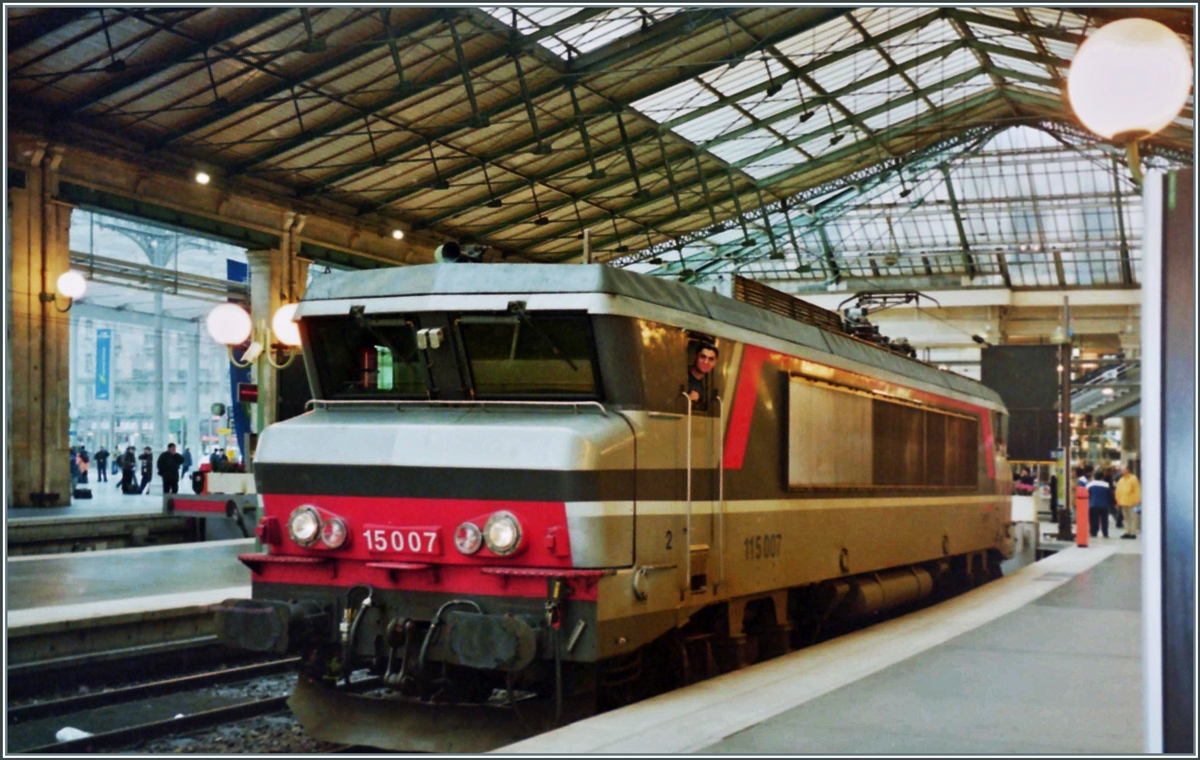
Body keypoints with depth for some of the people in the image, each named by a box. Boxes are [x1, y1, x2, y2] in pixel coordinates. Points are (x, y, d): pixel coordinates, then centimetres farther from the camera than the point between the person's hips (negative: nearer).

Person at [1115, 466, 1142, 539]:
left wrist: (1137, 501, -13)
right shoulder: (1121, 480, 14)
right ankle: (1127, 532, 16)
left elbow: (1137, 490, -9)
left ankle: (1133, 532, -3)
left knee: (1133, 517, -5)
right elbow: (1118, 491, 18)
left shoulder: (1133, 478, -6)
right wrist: (1118, 500, 12)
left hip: (1131, 503, -7)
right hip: (1123, 502, 7)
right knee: (1126, 518, 11)